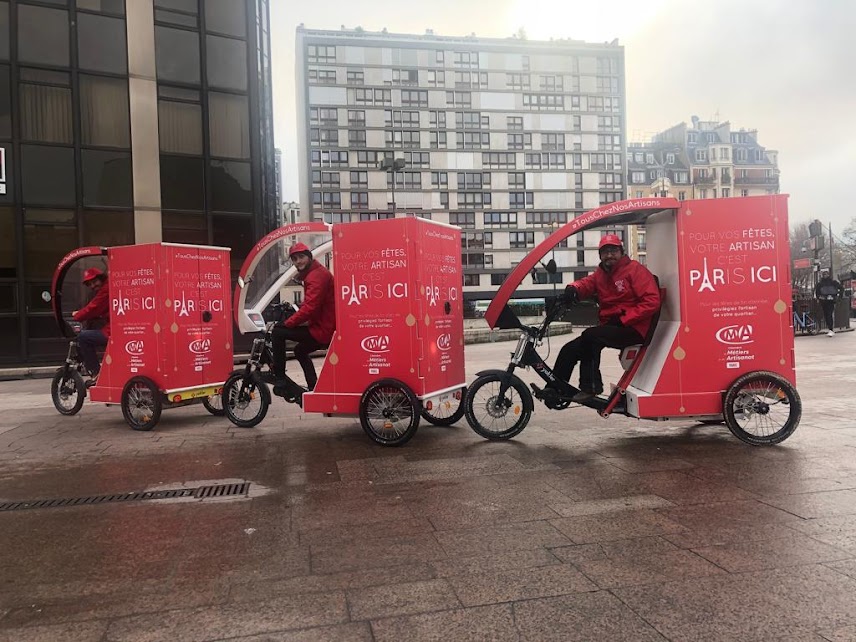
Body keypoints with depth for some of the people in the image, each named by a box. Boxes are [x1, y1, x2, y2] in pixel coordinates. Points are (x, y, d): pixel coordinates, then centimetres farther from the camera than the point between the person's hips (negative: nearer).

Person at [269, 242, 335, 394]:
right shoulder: (313, 273, 17)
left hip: (321, 330, -11)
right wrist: (294, 319, 7)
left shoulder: (317, 275, -17)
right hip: (324, 327, 11)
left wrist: (286, 323, -18)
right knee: (300, 351, 30)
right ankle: (314, 388, 31)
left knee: (278, 332, -9)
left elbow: (309, 307, -27)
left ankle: (279, 378, -3)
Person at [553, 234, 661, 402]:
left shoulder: (635, 269, -5)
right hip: (608, 326, 7)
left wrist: (623, 320, -18)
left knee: (590, 336, -29)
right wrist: (573, 289, -27)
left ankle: (590, 386, -19)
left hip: (632, 328, -7)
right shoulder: (600, 274, 16)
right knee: (569, 350, -2)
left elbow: (652, 301, -14)